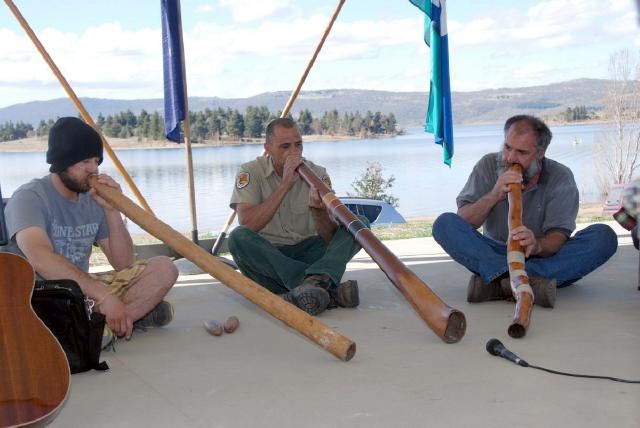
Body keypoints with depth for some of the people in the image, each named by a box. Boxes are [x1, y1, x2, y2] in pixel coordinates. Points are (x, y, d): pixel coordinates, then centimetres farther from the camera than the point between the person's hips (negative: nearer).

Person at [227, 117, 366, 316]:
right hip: (267, 256, -2)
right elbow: (247, 225, -23)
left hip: (307, 251, 2)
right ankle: (329, 289, -39)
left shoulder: (317, 174, -1)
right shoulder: (251, 172, -5)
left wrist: (318, 210, -31)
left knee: (360, 224, -15)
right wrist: (285, 184, -23)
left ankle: (314, 280, -43)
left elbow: (329, 237, -9)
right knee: (238, 238, -33)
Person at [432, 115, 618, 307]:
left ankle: (498, 283, -41)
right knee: (445, 223, -23)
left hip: (544, 259, 0)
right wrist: (493, 196, -27)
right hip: (495, 254, 0)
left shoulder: (560, 177, -7)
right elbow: (463, 221, -9)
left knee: (604, 236, -25)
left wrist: (537, 245, -41)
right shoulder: (488, 166, -3)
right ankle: (529, 281, -41)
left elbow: (559, 235, -18)